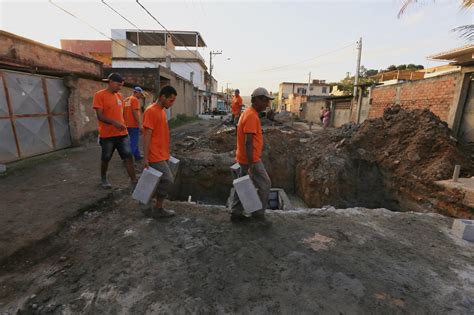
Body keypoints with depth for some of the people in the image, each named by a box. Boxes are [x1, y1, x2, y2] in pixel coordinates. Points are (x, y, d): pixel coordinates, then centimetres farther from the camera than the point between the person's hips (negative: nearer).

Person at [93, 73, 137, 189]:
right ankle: (103, 179, 34)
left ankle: (134, 181, 2)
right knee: (105, 159, 12)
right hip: (107, 135, -4)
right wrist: (114, 123, -30)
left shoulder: (119, 96, 11)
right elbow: (99, 116, -15)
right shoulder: (99, 95, -8)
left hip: (122, 133, 5)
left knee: (128, 157, -1)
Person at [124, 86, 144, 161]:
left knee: (134, 141, 18)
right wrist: (140, 124, -19)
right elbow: (135, 113, -20)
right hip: (134, 125, -9)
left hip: (127, 125, 9)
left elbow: (124, 112, 18)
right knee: (134, 142, -6)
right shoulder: (135, 100, -11)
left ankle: (137, 156, 26)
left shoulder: (126, 100, 17)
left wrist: (125, 123, 23)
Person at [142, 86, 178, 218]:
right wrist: (145, 158, -19)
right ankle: (158, 209, 10)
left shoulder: (162, 111, 14)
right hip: (156, 157, -9)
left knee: (161, 182, 12)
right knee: (168, 181, -7)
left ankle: (155, 207, 24)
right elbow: (147, 136, -18)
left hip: (163, 155, 9)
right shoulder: (151, 111, -14)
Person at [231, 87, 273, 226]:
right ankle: (258, 214, 15)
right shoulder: (252, 116, -20)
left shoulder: (248, 113, 13)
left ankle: (236, 213, 24)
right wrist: (251, 166, -26)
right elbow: (248, 143, -26)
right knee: (264, 185, 3)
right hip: (251, 160, -10)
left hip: (244, 158, 10)